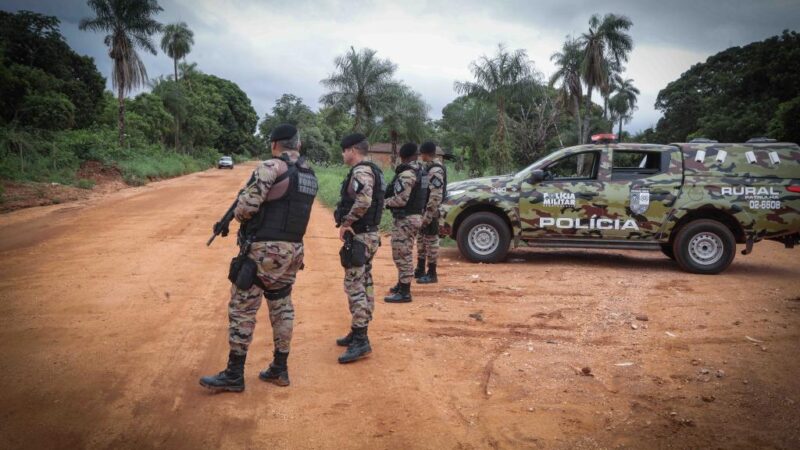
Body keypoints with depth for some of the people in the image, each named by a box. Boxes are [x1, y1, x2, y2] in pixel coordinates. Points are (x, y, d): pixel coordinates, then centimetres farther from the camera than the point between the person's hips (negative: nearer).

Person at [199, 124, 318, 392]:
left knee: (242, 310, 2)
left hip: (264, 250, -7)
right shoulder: (310, 176, 11)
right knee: (282, 308, 15)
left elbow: (248, 204, -18)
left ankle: (234, 375, 8)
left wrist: (238, 213, 2)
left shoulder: (272, 167, -12)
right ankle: (279, 369, 22)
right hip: (293, 250, 8)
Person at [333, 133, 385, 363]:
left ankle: (360, 340, -8)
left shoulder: (361, 171, -17)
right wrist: (350, 221, 10)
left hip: (359, 237, -11)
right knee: (364, 284, 15)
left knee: (354, 286, -9)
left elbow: (364, 200, -36)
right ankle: (358, 332, 25)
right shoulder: (370, 170, 15)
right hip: (367, 234, 11)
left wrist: (346, 221, -23)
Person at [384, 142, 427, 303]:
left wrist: (385, 201, -5)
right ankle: (402, 285, 33)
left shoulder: (407, 174, -18)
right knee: (405, 254, 20)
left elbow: (400, 200, -22)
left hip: (405, 219, -10)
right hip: (415, 216, 10)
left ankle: (404, 293, -2)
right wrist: (390, 197, 14)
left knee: (402, 255, -5)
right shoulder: (420, 171, 9)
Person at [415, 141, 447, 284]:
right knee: (421, 239, 17)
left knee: (431, 240, -2)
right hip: (422, 209, 10)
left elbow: (436, 196, -24)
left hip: (429, 210, -10)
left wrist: (428, 215, -24)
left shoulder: (435, 170, -19)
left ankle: (432, 274, 6)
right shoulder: (427, 167, 12)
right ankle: (420, 270, 29)